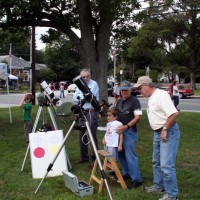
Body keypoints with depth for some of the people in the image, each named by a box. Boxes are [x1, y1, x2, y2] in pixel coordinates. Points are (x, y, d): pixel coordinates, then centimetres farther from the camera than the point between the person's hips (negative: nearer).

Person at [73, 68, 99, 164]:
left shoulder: (94, 84, -5)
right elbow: (74, 99, 7)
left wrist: (80, 96, -1)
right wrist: (84, 97, -10)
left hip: (92, 112, -7)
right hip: (82, 112, 7)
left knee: (92, 135, -9)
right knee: (82, 135, 11)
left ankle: (95, 159, -2)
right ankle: (84, 157, 23)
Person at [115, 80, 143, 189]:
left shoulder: (134, 101, -9)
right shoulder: (119, 101, 13)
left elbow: (138, 117, -16)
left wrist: (126, 126, -24)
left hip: (130, 131, -7)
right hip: (120, 130, 8)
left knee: (130, 156, -9)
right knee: (121, 154, 14)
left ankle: (137, 179, -1)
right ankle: (127, 173, 30)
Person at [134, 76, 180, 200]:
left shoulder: (161, 95, -18)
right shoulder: (151, 97, 12)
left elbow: (174, 113, -26)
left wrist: (165, 129, -22)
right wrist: (159, 131, 12)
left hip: (168, 132, -10)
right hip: (158, 133, 10)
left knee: (166, 165, -11)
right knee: (157, 162, 20)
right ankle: (159, 186, 35)